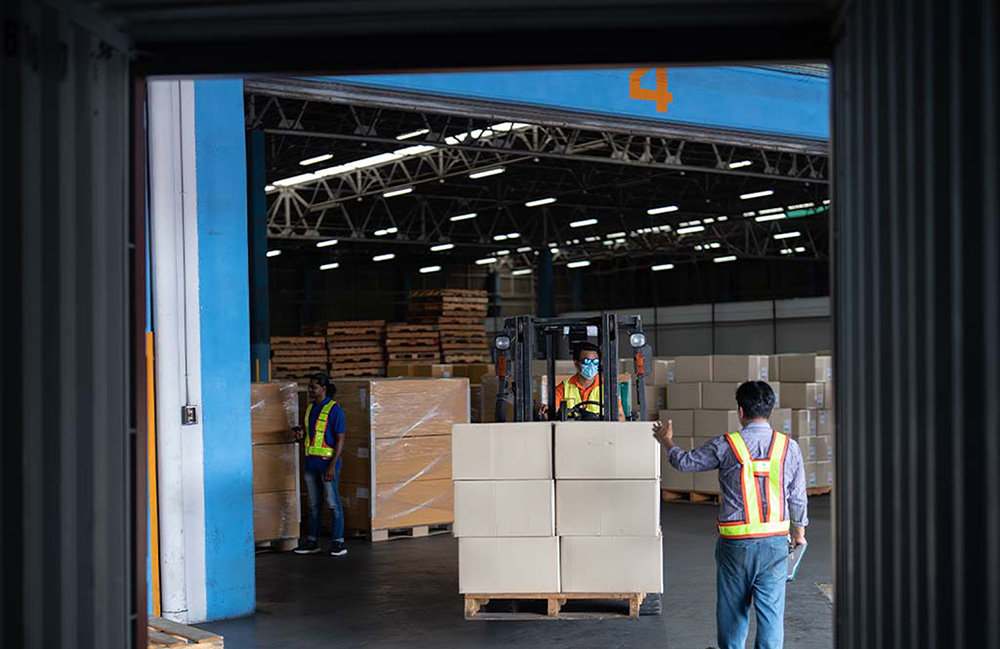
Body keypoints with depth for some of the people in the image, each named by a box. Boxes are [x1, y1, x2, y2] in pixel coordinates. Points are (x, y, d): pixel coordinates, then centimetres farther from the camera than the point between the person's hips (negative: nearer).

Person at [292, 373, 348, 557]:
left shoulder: (334, 409, -10)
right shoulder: (310, 407, 13)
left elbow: (340, 440, -12)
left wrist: (332, 465, -18)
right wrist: (301, 434, 1)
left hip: (327, 461, -7)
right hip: (311, 462, 7)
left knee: (333, 503, -3)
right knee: (314, 504, 12)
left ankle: (339, 542, 2)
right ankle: (312, 541, 18)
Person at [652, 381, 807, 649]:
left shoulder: (725, 446, -7)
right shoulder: (789, 447, -1)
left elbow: (686, 462, 6)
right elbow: (798, 497, 7)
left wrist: (667, 441, 26)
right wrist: (799, 531, 23)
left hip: (735, 543, -1)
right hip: (775, 543, 1)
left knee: (733, 608, 13)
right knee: (771, 609, 4)